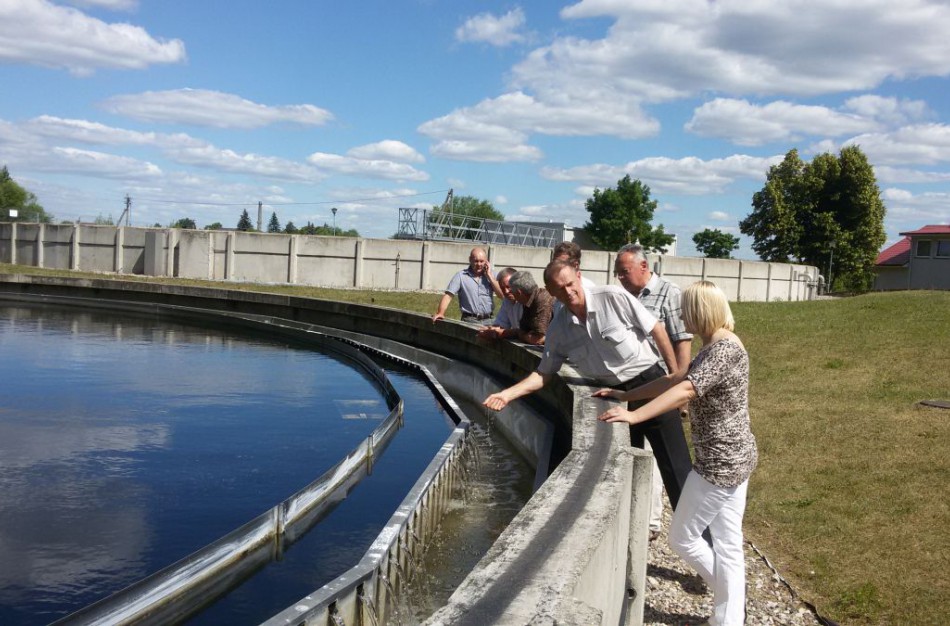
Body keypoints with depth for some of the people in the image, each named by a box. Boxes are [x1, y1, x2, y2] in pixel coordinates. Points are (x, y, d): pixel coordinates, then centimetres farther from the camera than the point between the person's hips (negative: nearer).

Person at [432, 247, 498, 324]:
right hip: (469, 320, -3)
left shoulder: (490, 275, 10)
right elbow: (448, 295, -5)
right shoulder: (461, 276, 3)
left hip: (488, 320, 3)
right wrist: (440, 313, -18)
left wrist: (489, 276, -4)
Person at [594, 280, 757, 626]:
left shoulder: (724, 349, -20)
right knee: (728, 545, 12)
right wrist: (624, 395, 13)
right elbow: (673, 381, 16)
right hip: (733, 459, 10)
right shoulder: (716, 348, 12)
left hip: (720, 462, -10)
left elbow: (684, 391, -30)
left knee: (682, 538, 4)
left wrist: (634, 416, -32)